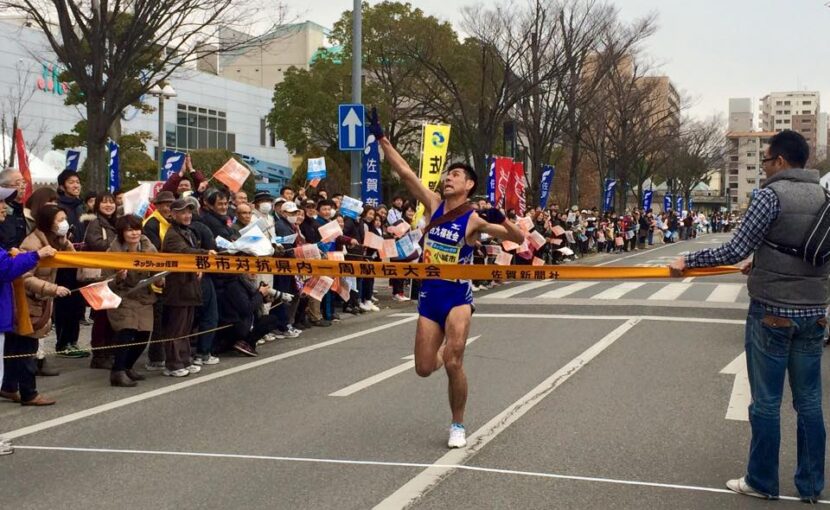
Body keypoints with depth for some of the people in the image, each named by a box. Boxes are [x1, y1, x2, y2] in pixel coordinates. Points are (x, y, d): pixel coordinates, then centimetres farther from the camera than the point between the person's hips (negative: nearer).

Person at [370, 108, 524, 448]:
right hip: (429, 294, 4)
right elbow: (404, 173, -3)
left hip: (458, 295, -4)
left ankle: (458, 425, 7)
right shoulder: (433, 204, 2)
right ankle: (441, 354, 45)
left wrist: (501, 219, -33)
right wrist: (381, 137, -8)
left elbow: (519, 239, -14)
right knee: (424, 369, 6)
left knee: (453, 364, -15)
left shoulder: (474, 220, -10)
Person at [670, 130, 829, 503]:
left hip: (772, 311, -6)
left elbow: (736, 251, -15)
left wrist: (688, 261, -5)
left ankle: (762, 482, 13)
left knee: (766, 401, 4)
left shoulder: (771, 195, -12)